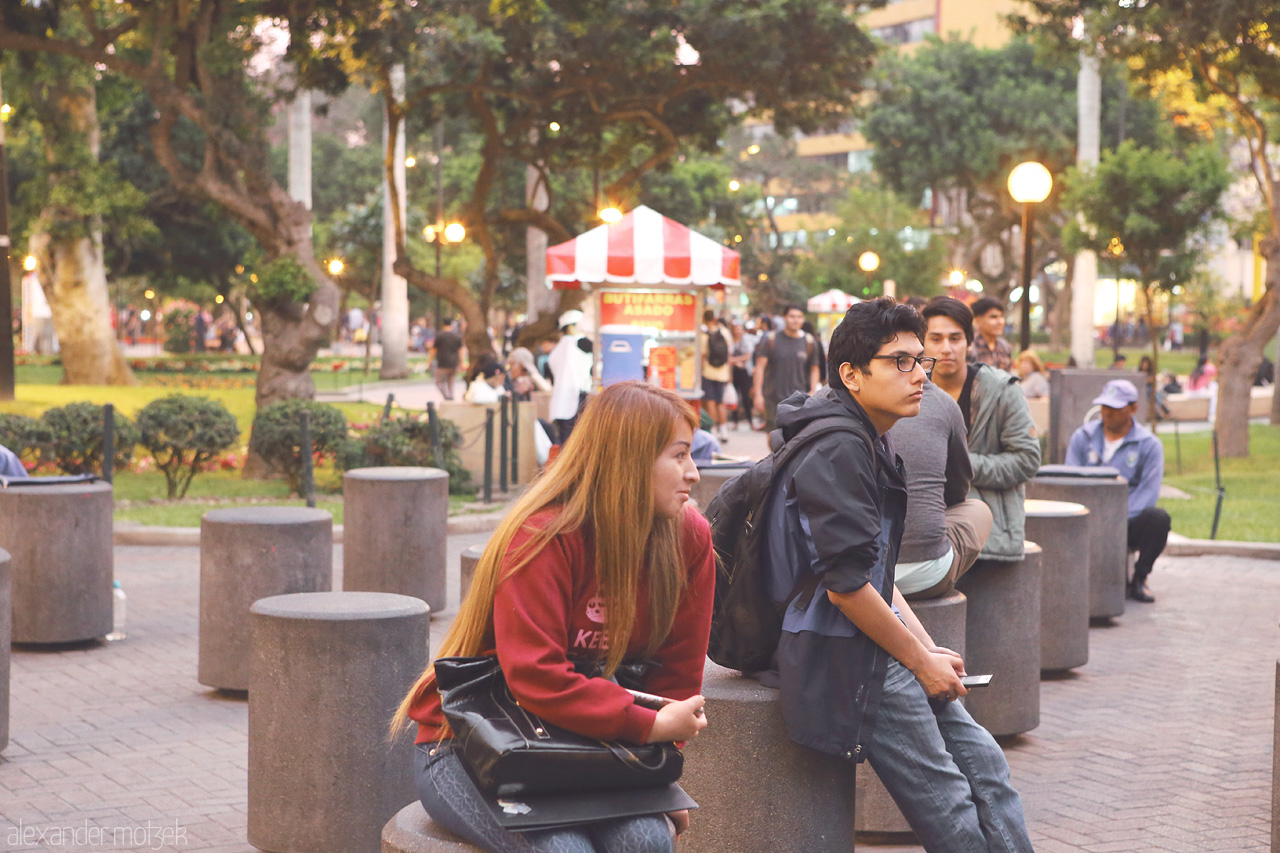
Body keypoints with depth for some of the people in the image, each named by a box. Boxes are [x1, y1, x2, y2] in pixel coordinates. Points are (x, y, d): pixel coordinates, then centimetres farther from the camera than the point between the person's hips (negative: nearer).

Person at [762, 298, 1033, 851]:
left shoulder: (871, 444, 15)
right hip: (843, 657, -10)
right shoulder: (837, 451, -18)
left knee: (984, 760, 9)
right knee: (950, 808, -6)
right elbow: (846, 585, -22)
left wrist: (928, 649, 8)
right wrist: (921, 660, -12)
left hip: (876, 653, 10)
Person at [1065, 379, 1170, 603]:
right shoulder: (1083, 437, 9)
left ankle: (1139, 579, -12)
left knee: (1158, 517, -33)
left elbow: (1148, 493, -8)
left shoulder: (1149, 445, 1)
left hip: (1128, 524, 0)